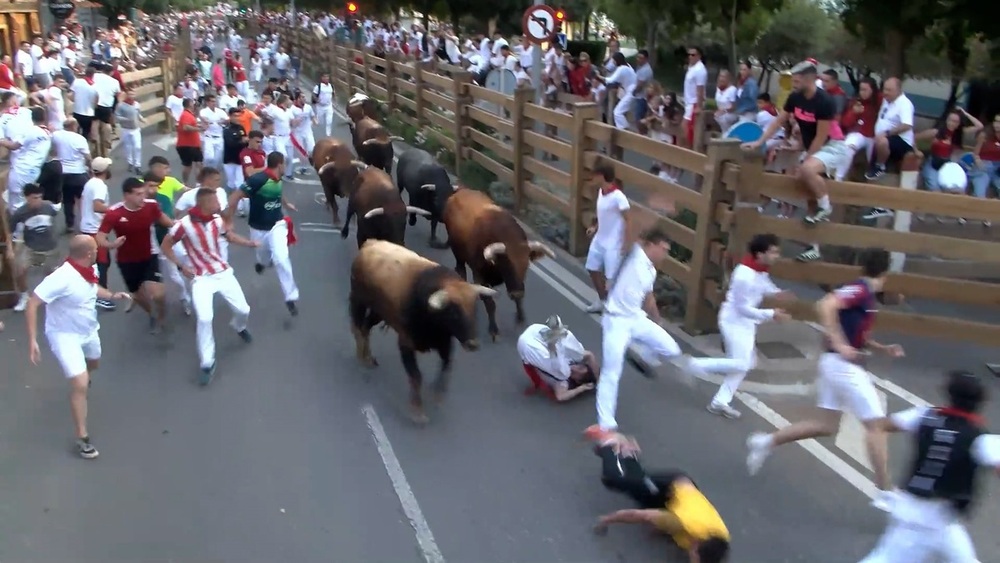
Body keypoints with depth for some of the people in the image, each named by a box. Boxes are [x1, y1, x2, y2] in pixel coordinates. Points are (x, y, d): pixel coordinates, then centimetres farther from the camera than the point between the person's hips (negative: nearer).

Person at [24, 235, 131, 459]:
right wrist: (32, 340, -35)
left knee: (93, 362, 33)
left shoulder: (89, 270, -11)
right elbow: (32, 304, -32)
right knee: (80, 384, -16)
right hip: (65, 336, -8)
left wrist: (113, 295, -2)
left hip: (88, 331, 8)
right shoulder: (62, 278, -35)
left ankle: (81, 377, 70)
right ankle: (82, 438, -4)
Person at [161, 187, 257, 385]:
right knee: (204, 318, -21)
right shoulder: (184, 225, -19)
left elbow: (229, 235, 18)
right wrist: (181, 266, -14)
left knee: (243, 310, 7)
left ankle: (238, 327, 48)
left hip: (223, 273, 5)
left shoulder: (217, 220, -3)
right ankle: (208, 364, -5)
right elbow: (165, 246, -6)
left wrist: (250, 243, 5)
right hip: (201, 278, -5)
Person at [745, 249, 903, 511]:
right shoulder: (861, 290, -14)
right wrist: (840, 345, -29)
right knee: (875, 424, -2)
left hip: (836, 364, 9)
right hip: (844, 365, -9)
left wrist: (883, 348, 15)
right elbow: (825, 306, -29)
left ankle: (767, 441, 17)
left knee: (825, 425, 13)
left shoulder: (863, 294, 15)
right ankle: (886, 494, 4)